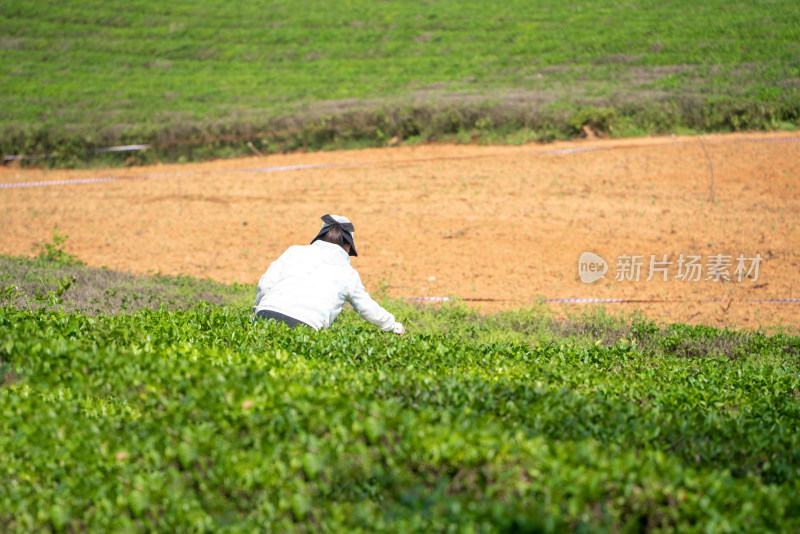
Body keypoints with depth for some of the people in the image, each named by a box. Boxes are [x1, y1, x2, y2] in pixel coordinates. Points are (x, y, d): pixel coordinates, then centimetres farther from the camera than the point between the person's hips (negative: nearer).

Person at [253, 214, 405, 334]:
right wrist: (394, 326, 52)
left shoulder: (295, 251, 21)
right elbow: (368, 308, 34)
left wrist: (259, 306, 34)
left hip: (266, 315, 2)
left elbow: (265, 283, 15)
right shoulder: (350, 275, 21)